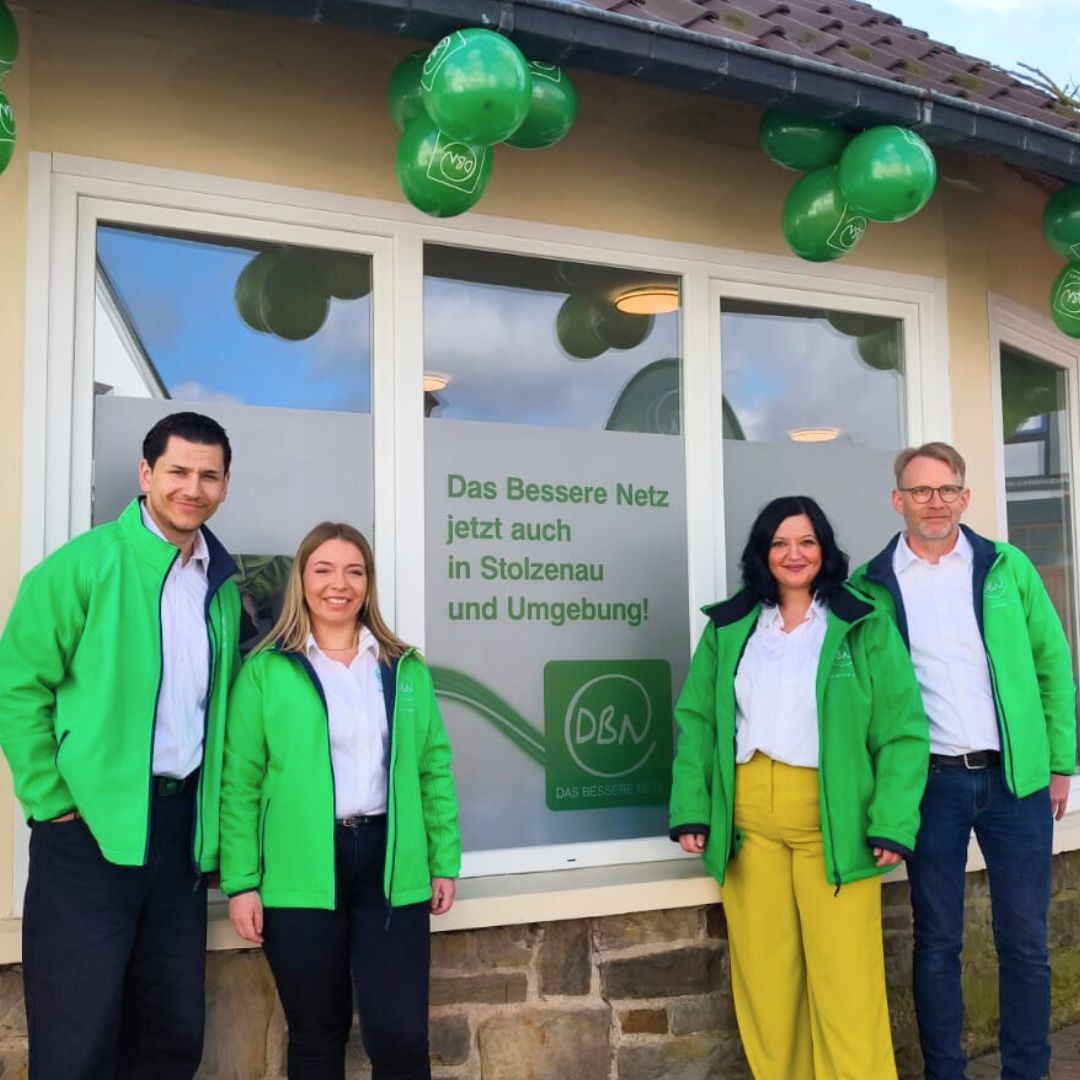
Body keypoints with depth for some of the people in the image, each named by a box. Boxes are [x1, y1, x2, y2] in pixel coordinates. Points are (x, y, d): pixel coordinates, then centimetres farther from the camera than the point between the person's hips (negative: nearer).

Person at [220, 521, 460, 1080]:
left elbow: (435, 768, 10)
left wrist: (444, 861, 5)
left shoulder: (406, 669, 9)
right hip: (301, 873, -1)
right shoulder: (265, 671, 1)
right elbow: (240, 783, -2)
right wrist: (241, 882, -7)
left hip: (390, 867, 2)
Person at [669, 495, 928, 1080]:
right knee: (764, 977, 10)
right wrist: (691, 808, -5)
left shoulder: (864, 626, 1)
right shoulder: (729, 627, 9)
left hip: (833, 822, -2)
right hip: (749, 821, 3)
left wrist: (892, 823, -12)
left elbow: (903, 731, -3)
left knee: (845, 980, -2)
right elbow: (696, 719, 6)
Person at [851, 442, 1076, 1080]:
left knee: (1025, 942, 7)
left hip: (1016, 777, 1)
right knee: (938, 942, 8)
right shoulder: (871, 587, 2)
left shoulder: (1008, 568, 5)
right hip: (930, 783, -1)